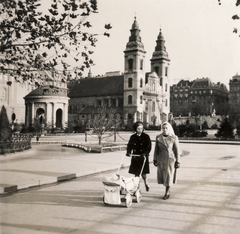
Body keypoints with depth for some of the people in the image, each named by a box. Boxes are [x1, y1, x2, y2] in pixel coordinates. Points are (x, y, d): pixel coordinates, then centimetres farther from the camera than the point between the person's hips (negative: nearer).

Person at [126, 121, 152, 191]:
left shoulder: (146, 136, -2)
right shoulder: (133, 137, 6)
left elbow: (149, 147, -7)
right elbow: (129, 145, 6)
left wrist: (145, 153, -22)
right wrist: (128, 152, -14)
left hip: (143, 157, -3)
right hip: (135, 157, 3)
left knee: (143, 173, -3)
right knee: (136, 173, 4)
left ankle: (146, 184, 25)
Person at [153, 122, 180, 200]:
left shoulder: (174, 138, -5)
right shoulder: (158, 137, 3)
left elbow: (177, 150, -2)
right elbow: (156, 149, 9)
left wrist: (178, 161, -3)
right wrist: (155, 159, 8)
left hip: (170, 159, -3)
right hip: (161, 160, 3)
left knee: (168, 176, 1)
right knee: (162, 176, 6)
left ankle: (167, 193, 14)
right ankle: (168, 190, 25)